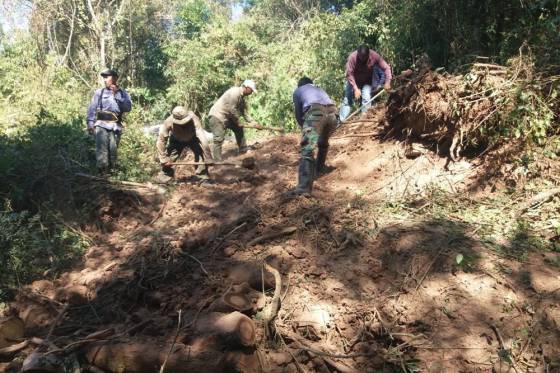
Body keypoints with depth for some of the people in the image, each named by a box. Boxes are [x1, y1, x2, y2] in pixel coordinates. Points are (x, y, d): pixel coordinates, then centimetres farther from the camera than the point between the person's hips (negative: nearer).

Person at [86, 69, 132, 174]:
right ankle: (103, 170, -13)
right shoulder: (99, 92, 9)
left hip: (116, 127, 1)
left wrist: (117, 94, -10)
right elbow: (92, 109, 5)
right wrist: (90, 124, -5)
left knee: (113, 150, 6)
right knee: (102, 149, -13)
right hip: (101, 125, -1)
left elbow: (127, 108, -5)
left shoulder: (123, 93, 11)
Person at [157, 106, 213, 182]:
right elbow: (161, 140, -28)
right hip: (176, 140, 1)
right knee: (169, 156, -13)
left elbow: (203, 139, -44)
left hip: (193, 139, -1)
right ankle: (167, 175, 13)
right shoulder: (168, 122, -35)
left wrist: (208, 159, -45)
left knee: (201, 153, -23)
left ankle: (203, 176, -6)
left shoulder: (194, 120, -41)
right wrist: (164, 159, -29)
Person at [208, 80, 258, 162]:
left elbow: (244, 112, 14)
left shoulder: (242, 97, 13)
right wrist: (237, 121, -10)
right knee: (219, 139, -16)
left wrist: (253, 123, 6)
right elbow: (231, 109, -22)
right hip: (217, 116, -11)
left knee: (239, 129, 21)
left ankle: (243, 150, 34)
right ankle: (218, 162, -17)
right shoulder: (235, 92, -19)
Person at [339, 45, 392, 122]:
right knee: (347, 100, -2)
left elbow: (386, 68, -19)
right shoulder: (352, 57, -30)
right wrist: (355, 88, -33)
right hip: (353, 81, 0)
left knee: (366, 99, -19)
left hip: (367, 82, 1)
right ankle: (342, 120, 4)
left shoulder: (374, 56, -25)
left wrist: (387, 82, -32)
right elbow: (349, 74, -28)